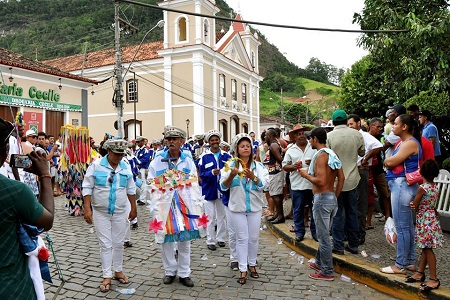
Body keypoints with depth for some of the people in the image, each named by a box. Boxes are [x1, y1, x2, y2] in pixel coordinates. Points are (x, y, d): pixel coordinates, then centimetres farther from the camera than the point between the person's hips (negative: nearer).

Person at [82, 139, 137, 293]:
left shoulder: (126, 166, 1)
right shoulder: (96, 165, -9)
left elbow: (131, 189, 9)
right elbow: (87, 188, -7)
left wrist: (133, 208, 11)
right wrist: (87, 208, -13)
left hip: (121, 212, 3)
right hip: (101, 212, -2)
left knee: (119, 243, 12)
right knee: (105, 244, 3)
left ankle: (118, 271, 28)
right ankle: (107, 276, 14)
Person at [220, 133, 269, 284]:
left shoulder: (258, 166, -1)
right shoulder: (231, 165, -3)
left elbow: (264, 184, -11)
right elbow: (223, 186, -7)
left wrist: (253, 176, -27)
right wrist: (231, 175, -25)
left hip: (255, 207, 1)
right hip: (237, 207, -1)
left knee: (254, 238, 11)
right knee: (242, 238, 4)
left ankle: (252, 264, 29)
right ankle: (243, 270, 12)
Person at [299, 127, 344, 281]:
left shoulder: (321, 155, -17)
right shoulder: (332, 154, 9)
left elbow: (321, 181, -25)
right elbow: (341, 178, 11)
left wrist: (306, 175, -9)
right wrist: (335, 196, 17)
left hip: (322, 199, -9)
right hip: (332, 198, 9)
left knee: (323, 236, 0)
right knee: (323, 234, 20)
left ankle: (327, 272, 10)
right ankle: (320, 263, 34)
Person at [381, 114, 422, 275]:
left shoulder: (410, 143, -13)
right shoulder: (402, 142, 17)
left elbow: (390, 162, -17)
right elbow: (389, 162, 15)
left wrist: (388, 160, 2)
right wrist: (390, 160, -4)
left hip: (402, 186, -10)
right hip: (399, 185, 10)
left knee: (402, 227, -4)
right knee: (408, 226, 15)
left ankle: (400, 265, 4)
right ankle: (410, 261, 24)